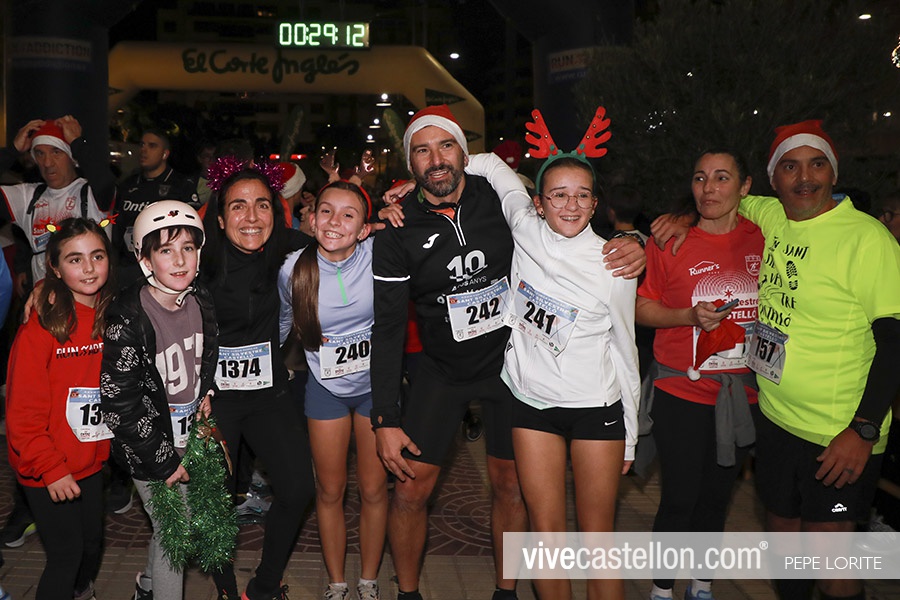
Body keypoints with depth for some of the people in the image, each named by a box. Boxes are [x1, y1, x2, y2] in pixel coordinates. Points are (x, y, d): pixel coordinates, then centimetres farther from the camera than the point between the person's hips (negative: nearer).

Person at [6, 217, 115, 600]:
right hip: (47, 470, -6)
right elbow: (23, 412, -17)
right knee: (66, 554, 2)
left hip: (91, 460, 6)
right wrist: (51, 469, -17)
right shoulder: (40, 328, -20)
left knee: (92, 543, 21)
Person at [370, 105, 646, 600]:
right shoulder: (398, 232, -10)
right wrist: (384, 419, -13)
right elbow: (387, 327, -10)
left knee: (509, 486, 10)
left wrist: (631, 239, -20)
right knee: (410, 489, 1)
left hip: (509, 360, 0)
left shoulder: (502, 197, -10)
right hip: (443, 369, 0)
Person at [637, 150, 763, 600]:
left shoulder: (762, 240, 1)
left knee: (716, 497, 15)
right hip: (682, 394, -3)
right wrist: (690, 316, -17)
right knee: (679, 499, 3)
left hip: (744, 395, 3)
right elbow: (642, 309, -3)